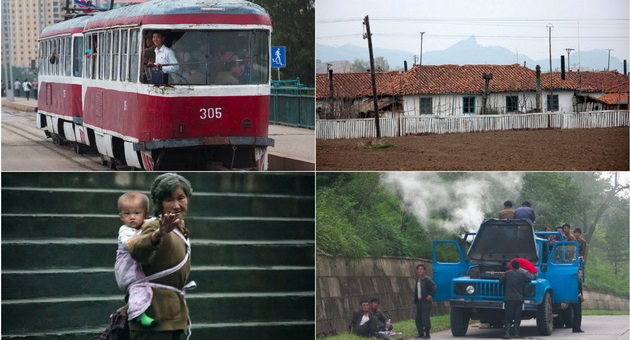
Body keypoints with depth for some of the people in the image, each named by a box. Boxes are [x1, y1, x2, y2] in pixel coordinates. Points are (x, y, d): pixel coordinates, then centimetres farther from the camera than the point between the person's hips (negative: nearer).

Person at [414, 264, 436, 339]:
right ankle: (420, 333, 15)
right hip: (419, 301, 8)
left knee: (425, 318, -9)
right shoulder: (417, 280, 16)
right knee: (418, 319, 7)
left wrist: (430, 295, -16)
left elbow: (434, 287, -15)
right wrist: (415, 299, 14)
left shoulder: (427, 279, -8)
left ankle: (427, 334, -4)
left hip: (425, 302, -8)